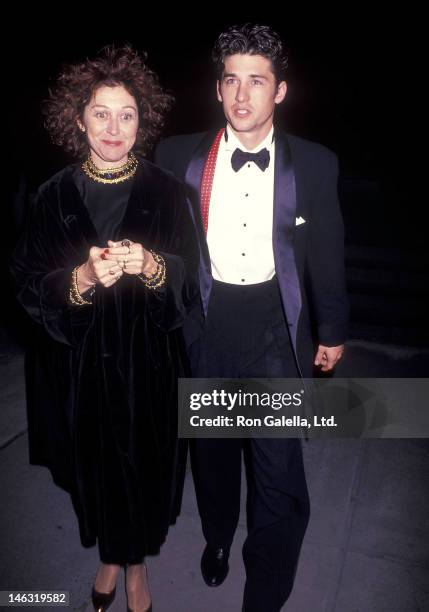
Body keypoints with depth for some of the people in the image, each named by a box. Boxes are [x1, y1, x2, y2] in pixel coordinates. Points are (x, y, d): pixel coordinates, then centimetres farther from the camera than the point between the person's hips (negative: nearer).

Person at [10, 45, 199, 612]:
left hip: (146, 360, 0)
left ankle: (135, 561, 39)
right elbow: (30, 288, -4)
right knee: (94, 464, 14)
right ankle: (110, 554, 43)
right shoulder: (56, 195, -3)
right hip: (78, 362, 1)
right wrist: (83, 278, -24)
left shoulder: (165, 191, -4)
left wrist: (149, 265, -25)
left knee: (144, 462, 11)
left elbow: (189, 282, -4)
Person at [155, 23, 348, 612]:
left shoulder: (315, 164, -3)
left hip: (276, 325, -1)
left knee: (278, 466, 0)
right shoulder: (179, 156, -3)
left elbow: (327, 255, 4)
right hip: (206, 321, 2)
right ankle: (217, 536, 52)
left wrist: (332, 331, 10)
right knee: (212, 445, 21)